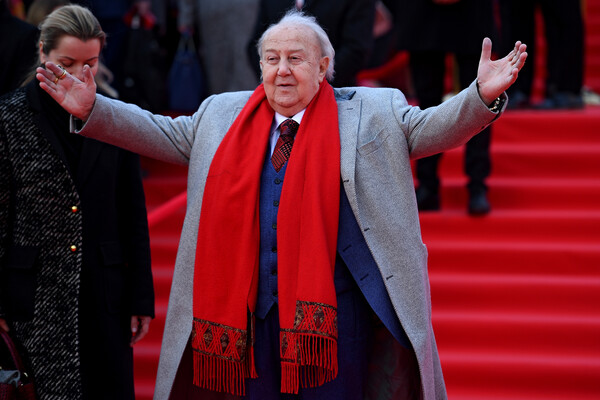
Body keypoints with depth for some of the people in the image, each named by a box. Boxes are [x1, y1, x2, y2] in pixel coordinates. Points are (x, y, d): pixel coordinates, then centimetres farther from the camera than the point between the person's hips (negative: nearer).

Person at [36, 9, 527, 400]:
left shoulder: (372, 112, 5)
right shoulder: (222, 114, 12)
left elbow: (431, 128, -1)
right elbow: (164, 134, 18)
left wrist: (482, 96, -18)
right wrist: (92, 110, 9)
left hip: (335, 304, -3)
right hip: (255, 304, 3)